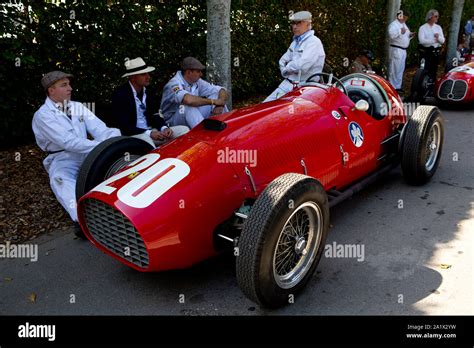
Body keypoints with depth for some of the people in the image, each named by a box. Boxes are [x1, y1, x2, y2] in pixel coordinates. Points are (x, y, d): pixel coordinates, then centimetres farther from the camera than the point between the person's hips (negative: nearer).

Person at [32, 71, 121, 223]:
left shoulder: (77, 106, 12)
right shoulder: (42, 115, -7)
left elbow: (100, 129, -1)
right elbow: (68, 142, -20)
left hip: (89, 154, 6)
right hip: (63, 160, -6)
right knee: (60, 179, -37)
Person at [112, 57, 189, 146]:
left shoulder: (150, 91, 6)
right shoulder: (120, 94, -12)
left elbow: (155, 115, 9)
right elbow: (124, 125, -17)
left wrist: (164, 128, -14)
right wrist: (149, 133, -27)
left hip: (152, 130, 6)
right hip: (132, 135, -6)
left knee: (184, 130, -8)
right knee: (145, 139, -40)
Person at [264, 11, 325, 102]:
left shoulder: (314, 42, -12)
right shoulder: (296, 42, 17)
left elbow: (302, 65, -25)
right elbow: (283, 61, 19)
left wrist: (286, 69, -6)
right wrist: (286, 70, -3)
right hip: (287, 83, 9)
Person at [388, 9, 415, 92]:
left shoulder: (404, 24, 20)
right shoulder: (393, 25, -10)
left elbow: (406, 36, 27)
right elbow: (391, 35, -28)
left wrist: (411, 35, 8)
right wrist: (400, 31, -31)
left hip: (403, 50, 10)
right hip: (396, 50, -10)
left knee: (401, 69, 13)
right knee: (394, 69, -8)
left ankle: (398, 86, 21)